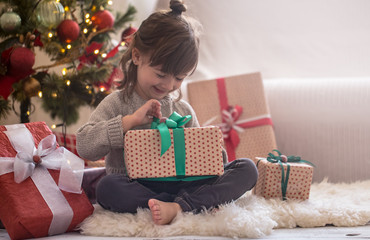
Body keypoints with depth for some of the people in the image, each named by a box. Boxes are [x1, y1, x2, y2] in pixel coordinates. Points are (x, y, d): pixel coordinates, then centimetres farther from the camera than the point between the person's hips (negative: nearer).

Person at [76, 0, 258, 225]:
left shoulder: (183, 110, 15)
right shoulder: (118, 104, 3)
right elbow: (85, 146, -10)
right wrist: (130, 120, -15)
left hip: (182, 186, 4)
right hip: (136, 188, -4)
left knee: (246, 169, -13)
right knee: (107, 187, -38)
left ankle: (178, 207, -37)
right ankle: (200, 204, -39)